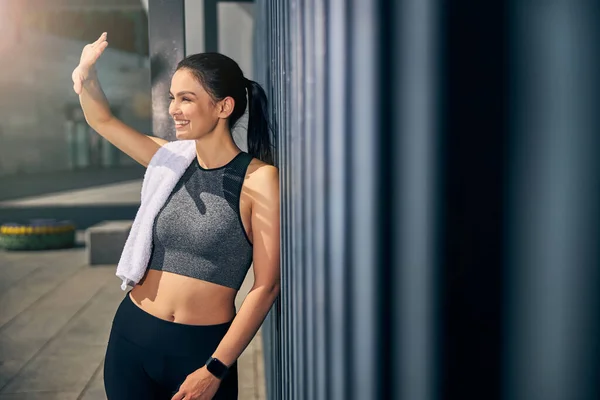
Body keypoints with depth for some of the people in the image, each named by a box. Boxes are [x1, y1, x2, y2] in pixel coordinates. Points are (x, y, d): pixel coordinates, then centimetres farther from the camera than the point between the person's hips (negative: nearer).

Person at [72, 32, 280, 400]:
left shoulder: (259, 178, -12)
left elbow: (266, 287, -12)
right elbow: (103, 121, 15)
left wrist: (216, 370, -12)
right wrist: (88, 76, -5)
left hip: (203, 348, -4)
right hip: (132, 335, 4)